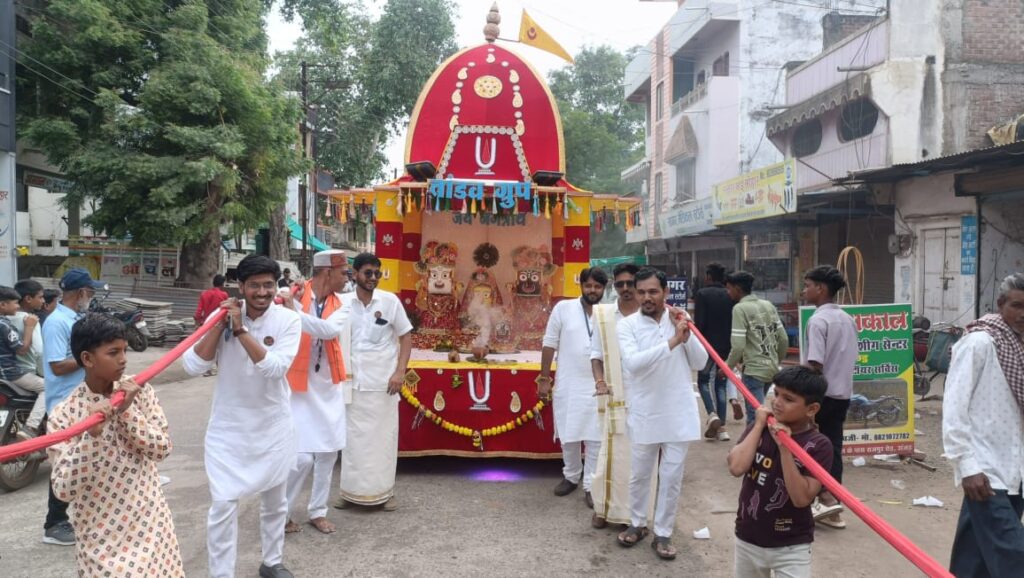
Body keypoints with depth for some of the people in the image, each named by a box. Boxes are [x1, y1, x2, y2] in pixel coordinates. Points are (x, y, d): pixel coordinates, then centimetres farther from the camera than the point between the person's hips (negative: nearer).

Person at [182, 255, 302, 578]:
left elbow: (275, 368, -25)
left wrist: (240, 329, -25)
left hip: (273, 426, 1)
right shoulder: (225, 314, -7)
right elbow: (193, 366, -13)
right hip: (228, 427, 0)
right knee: (223, 505, -2)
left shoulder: (288, 321, -11)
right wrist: (220, 324, -20)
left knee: (274, 502, 17)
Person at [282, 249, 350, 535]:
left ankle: (318, 511, 27)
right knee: (302, 457, -8)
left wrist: (296, 312, -32)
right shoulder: (294, 297, -11)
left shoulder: (340, 305, 1)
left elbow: (330, 330, -21)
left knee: (328, 453, 11)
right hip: (298, 388, -5)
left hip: (328, 389, 5)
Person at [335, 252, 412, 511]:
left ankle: (384, 491, 18)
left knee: (383, 437, 5)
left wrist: (400, 372, -7)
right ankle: (351, 490, 21)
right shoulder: (343, 303, 1)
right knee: (353, 437, 9)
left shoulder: (390, 301, -2)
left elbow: (405, 337, 1)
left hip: (383, 382, -1)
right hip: (352, 382, 1)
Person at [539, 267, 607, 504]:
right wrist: (544, 378, -2)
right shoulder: (563, 308, -5)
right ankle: (571, 476, 34)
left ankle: (591, 485, 17)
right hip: (567, 385, 0)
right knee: (568, 435, 13)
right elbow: (549, 344, -1)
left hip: (597, 387, 0)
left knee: (595, 438, 4)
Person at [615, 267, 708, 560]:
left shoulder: (680, 318, 2)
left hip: (679, 412, 2)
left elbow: (701, 363, 0)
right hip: (644, 413, -1)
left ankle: (663, 533, 23)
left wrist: (686, 335, -15)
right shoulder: (627, 325, -8)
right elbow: (633, 362, -25)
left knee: (671, 476, 9)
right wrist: (672, 341, -30)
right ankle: (637, 523, 34)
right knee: (640, 474, 13)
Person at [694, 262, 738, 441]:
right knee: (721, 384, 10)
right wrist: (733, 348, 13)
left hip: (708, 345, -4)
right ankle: (721, 427, 8)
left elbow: (699, 322, -14)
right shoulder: (730, 295, 6)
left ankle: (712, 415, -11)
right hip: (727, 346, 4)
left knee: (703, 381, 11)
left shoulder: (702, 294, -8)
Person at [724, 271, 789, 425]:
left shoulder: (740, 308, -11)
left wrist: (727, 366, -2)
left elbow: (738, 346, -17)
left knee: (755, 417, -4)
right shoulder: (768, 305, 11)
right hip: (772, 369, 8)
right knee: (756, 411, 21)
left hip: (754, 370, -8)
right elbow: (784, 339, 11)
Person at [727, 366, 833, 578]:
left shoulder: (818, 446, -14)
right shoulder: (759, 427, -4)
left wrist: (784, 447, -27)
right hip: (748, 539, 4)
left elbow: (802, 498, -23)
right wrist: (759, 425, -17)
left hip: (791, 546, -4)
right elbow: (736, 467, -19)